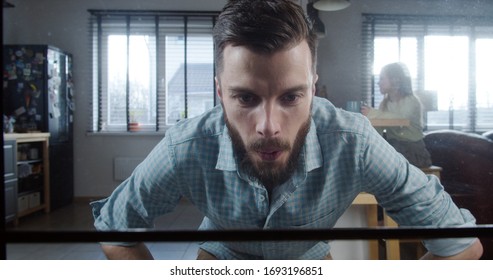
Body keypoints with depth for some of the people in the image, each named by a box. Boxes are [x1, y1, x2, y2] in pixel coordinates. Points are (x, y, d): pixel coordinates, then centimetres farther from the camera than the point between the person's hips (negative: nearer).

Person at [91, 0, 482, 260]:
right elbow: (115, 232, -14)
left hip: (309, 257, 0)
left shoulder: (353, 143, -34)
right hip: (221, 255, 1)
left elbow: (461, 244, -22)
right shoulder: (186, 149, -32)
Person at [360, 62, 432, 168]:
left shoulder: (411, 101, -5)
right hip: (393, 147, 5)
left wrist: (374, 113, -31)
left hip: (414, 151, -5)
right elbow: (377, 132, -3)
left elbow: (401, 118, -29)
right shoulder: (385, 103, 10)